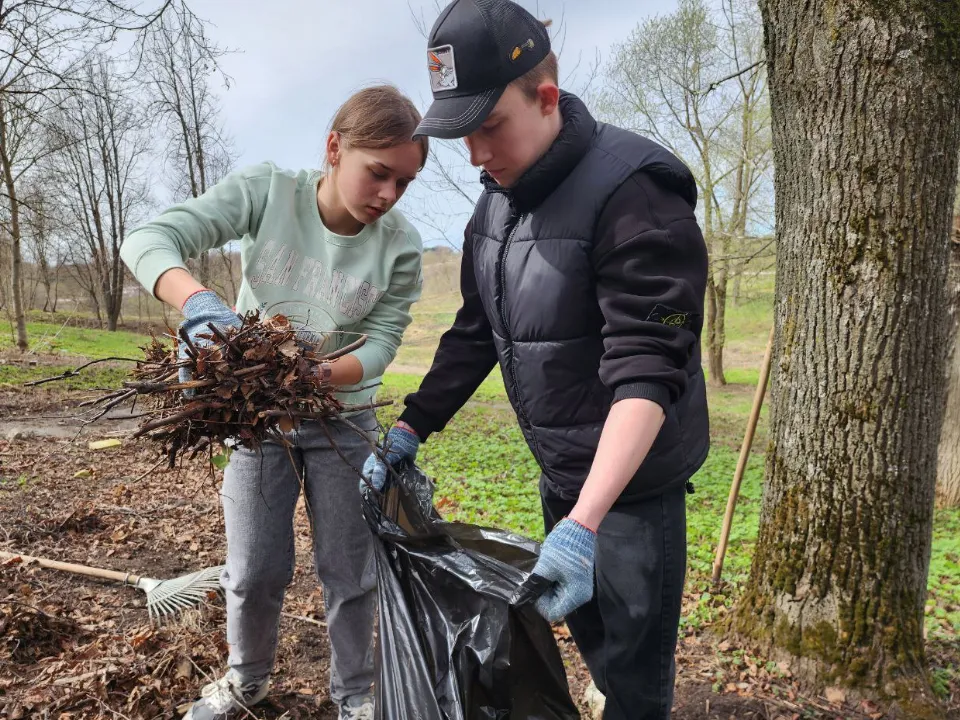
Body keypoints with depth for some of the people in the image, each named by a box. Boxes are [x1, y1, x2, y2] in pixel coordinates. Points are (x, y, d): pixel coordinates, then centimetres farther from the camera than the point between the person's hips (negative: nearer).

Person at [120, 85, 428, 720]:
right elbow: (148, 241, -23)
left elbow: (379, 345, -16)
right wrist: (199, 302, -44)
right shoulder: (266, 192, -18)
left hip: (343, 420, 0)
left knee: (350, 572, 9)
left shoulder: (400, 246, -17)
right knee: (254, 571, 9)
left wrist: (316, 375, -36)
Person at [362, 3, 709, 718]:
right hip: (560, 472, 8)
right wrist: (410, 428, 5)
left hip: (634, 476, -7)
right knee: (584, 627, 23)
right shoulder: (497, 200, 3)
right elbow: (475, 332, 10)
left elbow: (647, 370, -30)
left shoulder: (633, 190, -23)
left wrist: (584, 522, -38)